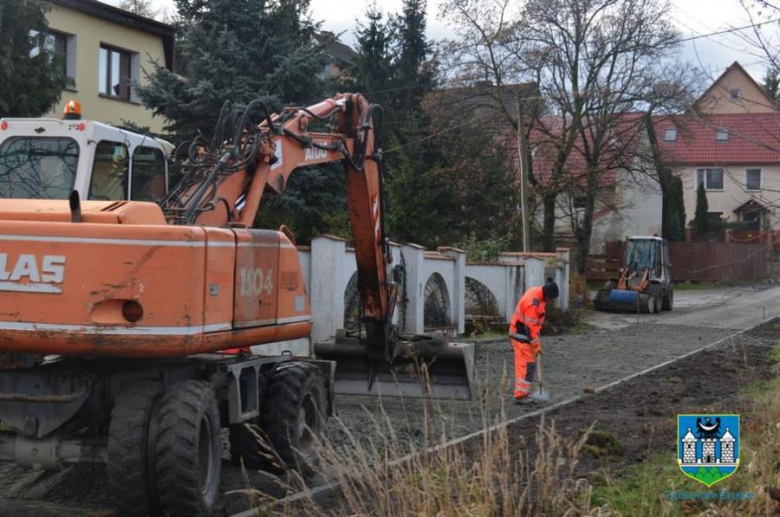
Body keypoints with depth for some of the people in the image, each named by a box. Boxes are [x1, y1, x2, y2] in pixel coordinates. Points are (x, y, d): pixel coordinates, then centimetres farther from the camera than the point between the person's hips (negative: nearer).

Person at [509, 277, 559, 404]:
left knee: (523, 364, 12)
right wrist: (536, 345, -19)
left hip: (523, 333, 10)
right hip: (522, 336, -10)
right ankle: (520, 395, -7)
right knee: (527, 365, -8)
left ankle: (521, 393, 18)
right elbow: (530, 327, -25)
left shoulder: (537, 293, 4)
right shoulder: (533, 302, -27)